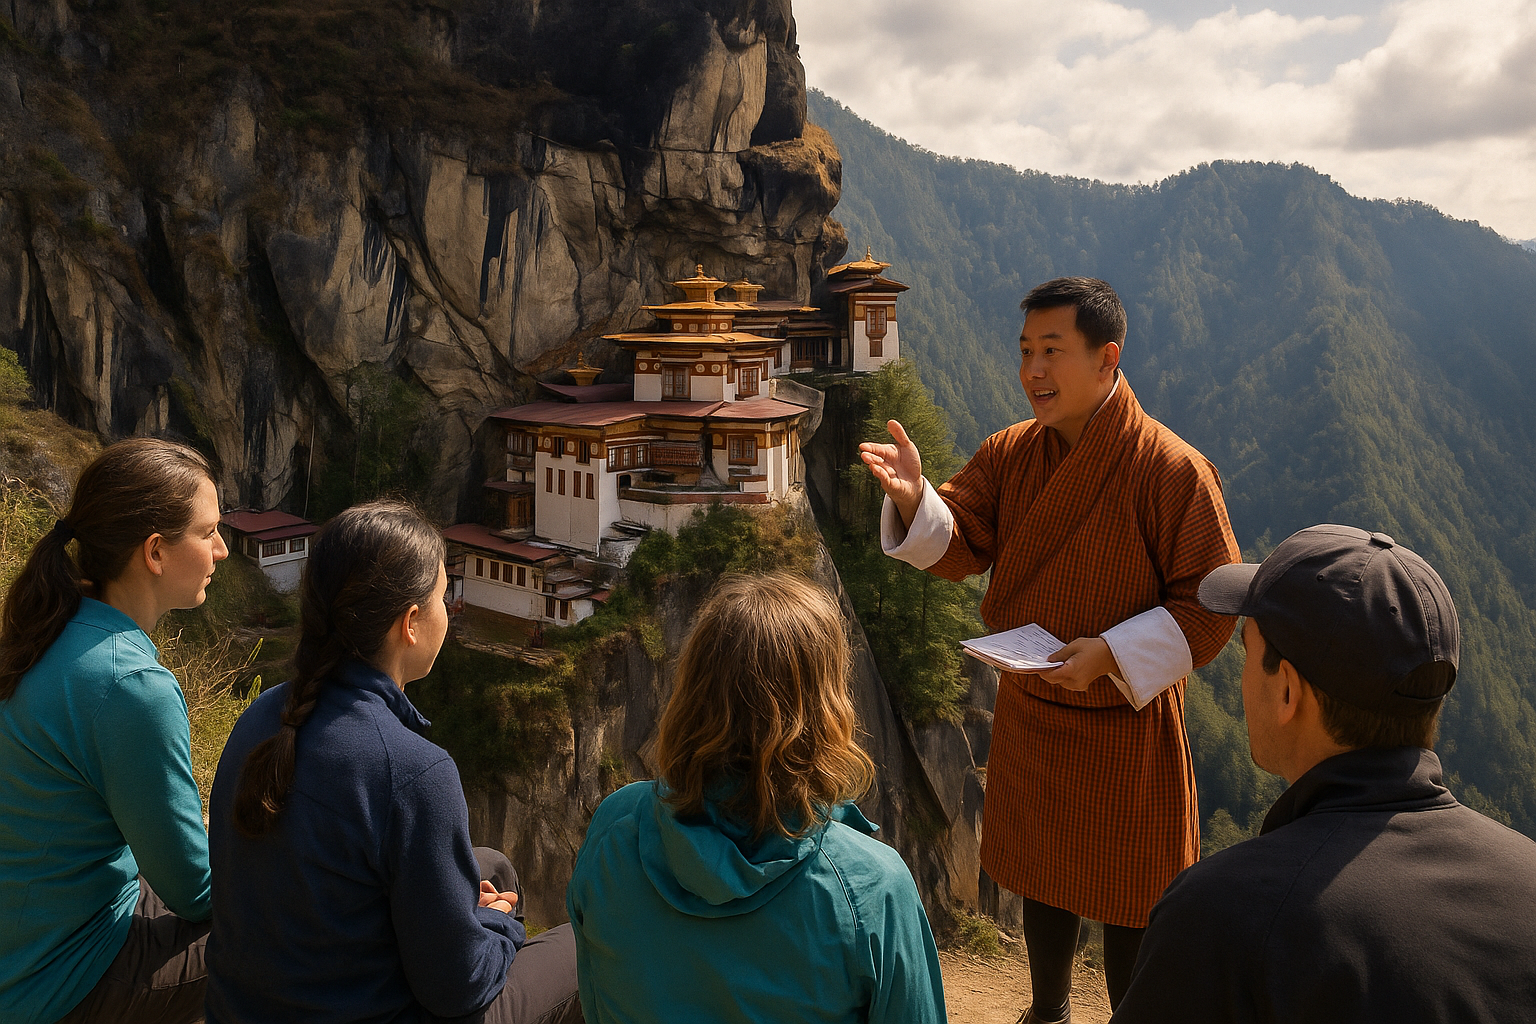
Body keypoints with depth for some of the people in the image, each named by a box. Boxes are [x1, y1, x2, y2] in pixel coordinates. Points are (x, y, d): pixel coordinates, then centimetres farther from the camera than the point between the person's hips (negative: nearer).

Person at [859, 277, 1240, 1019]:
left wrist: (1112, 653, -26)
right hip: (1027, 713, 5)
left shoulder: (1172, 471, -18)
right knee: (1040, 878, 24)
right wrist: (913, 498, -27)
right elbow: (959, 545, -7)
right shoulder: (1011, 452, -2)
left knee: (1126, 904, 11)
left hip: (1122, 725, -5)